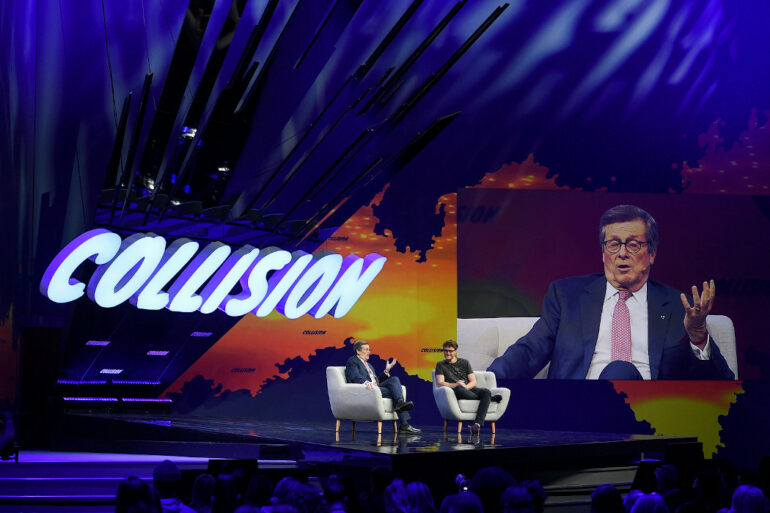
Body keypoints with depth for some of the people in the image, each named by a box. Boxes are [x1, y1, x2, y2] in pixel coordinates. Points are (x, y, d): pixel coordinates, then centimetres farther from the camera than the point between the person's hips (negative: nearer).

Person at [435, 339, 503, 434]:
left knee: (486, 391, -30)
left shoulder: (464, 362, 20)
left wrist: (465, 387, -11)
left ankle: (477, 423, -47)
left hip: (470, 389, 3)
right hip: (454, 392, -2)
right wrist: (456, 385, -15)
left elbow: (473, 382, 12)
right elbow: (440, 383, 0)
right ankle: (490, 398, -21)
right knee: (459, 389, -40)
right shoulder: (440, 365, 15)